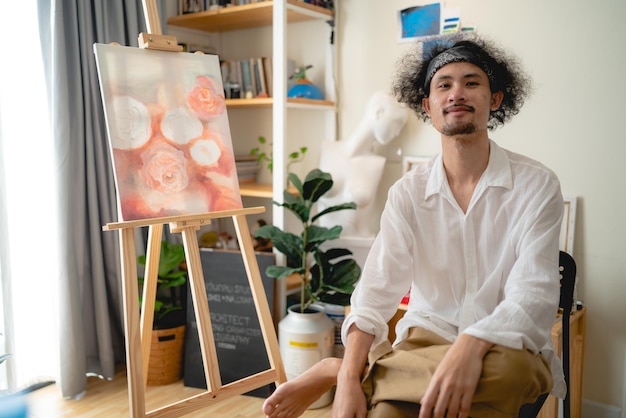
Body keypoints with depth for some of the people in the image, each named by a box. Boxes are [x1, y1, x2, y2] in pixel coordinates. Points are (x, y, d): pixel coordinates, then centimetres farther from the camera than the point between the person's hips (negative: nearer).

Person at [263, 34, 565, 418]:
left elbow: (534, 295, -15)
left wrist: (471, 346, -35)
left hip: (506, 347, 1)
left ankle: (333, 369, -21)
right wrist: (350, 380, -24)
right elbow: (377, 291, -8)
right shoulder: (408, 193, 1)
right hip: (427, 339, 0)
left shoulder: (535, 184, -5)